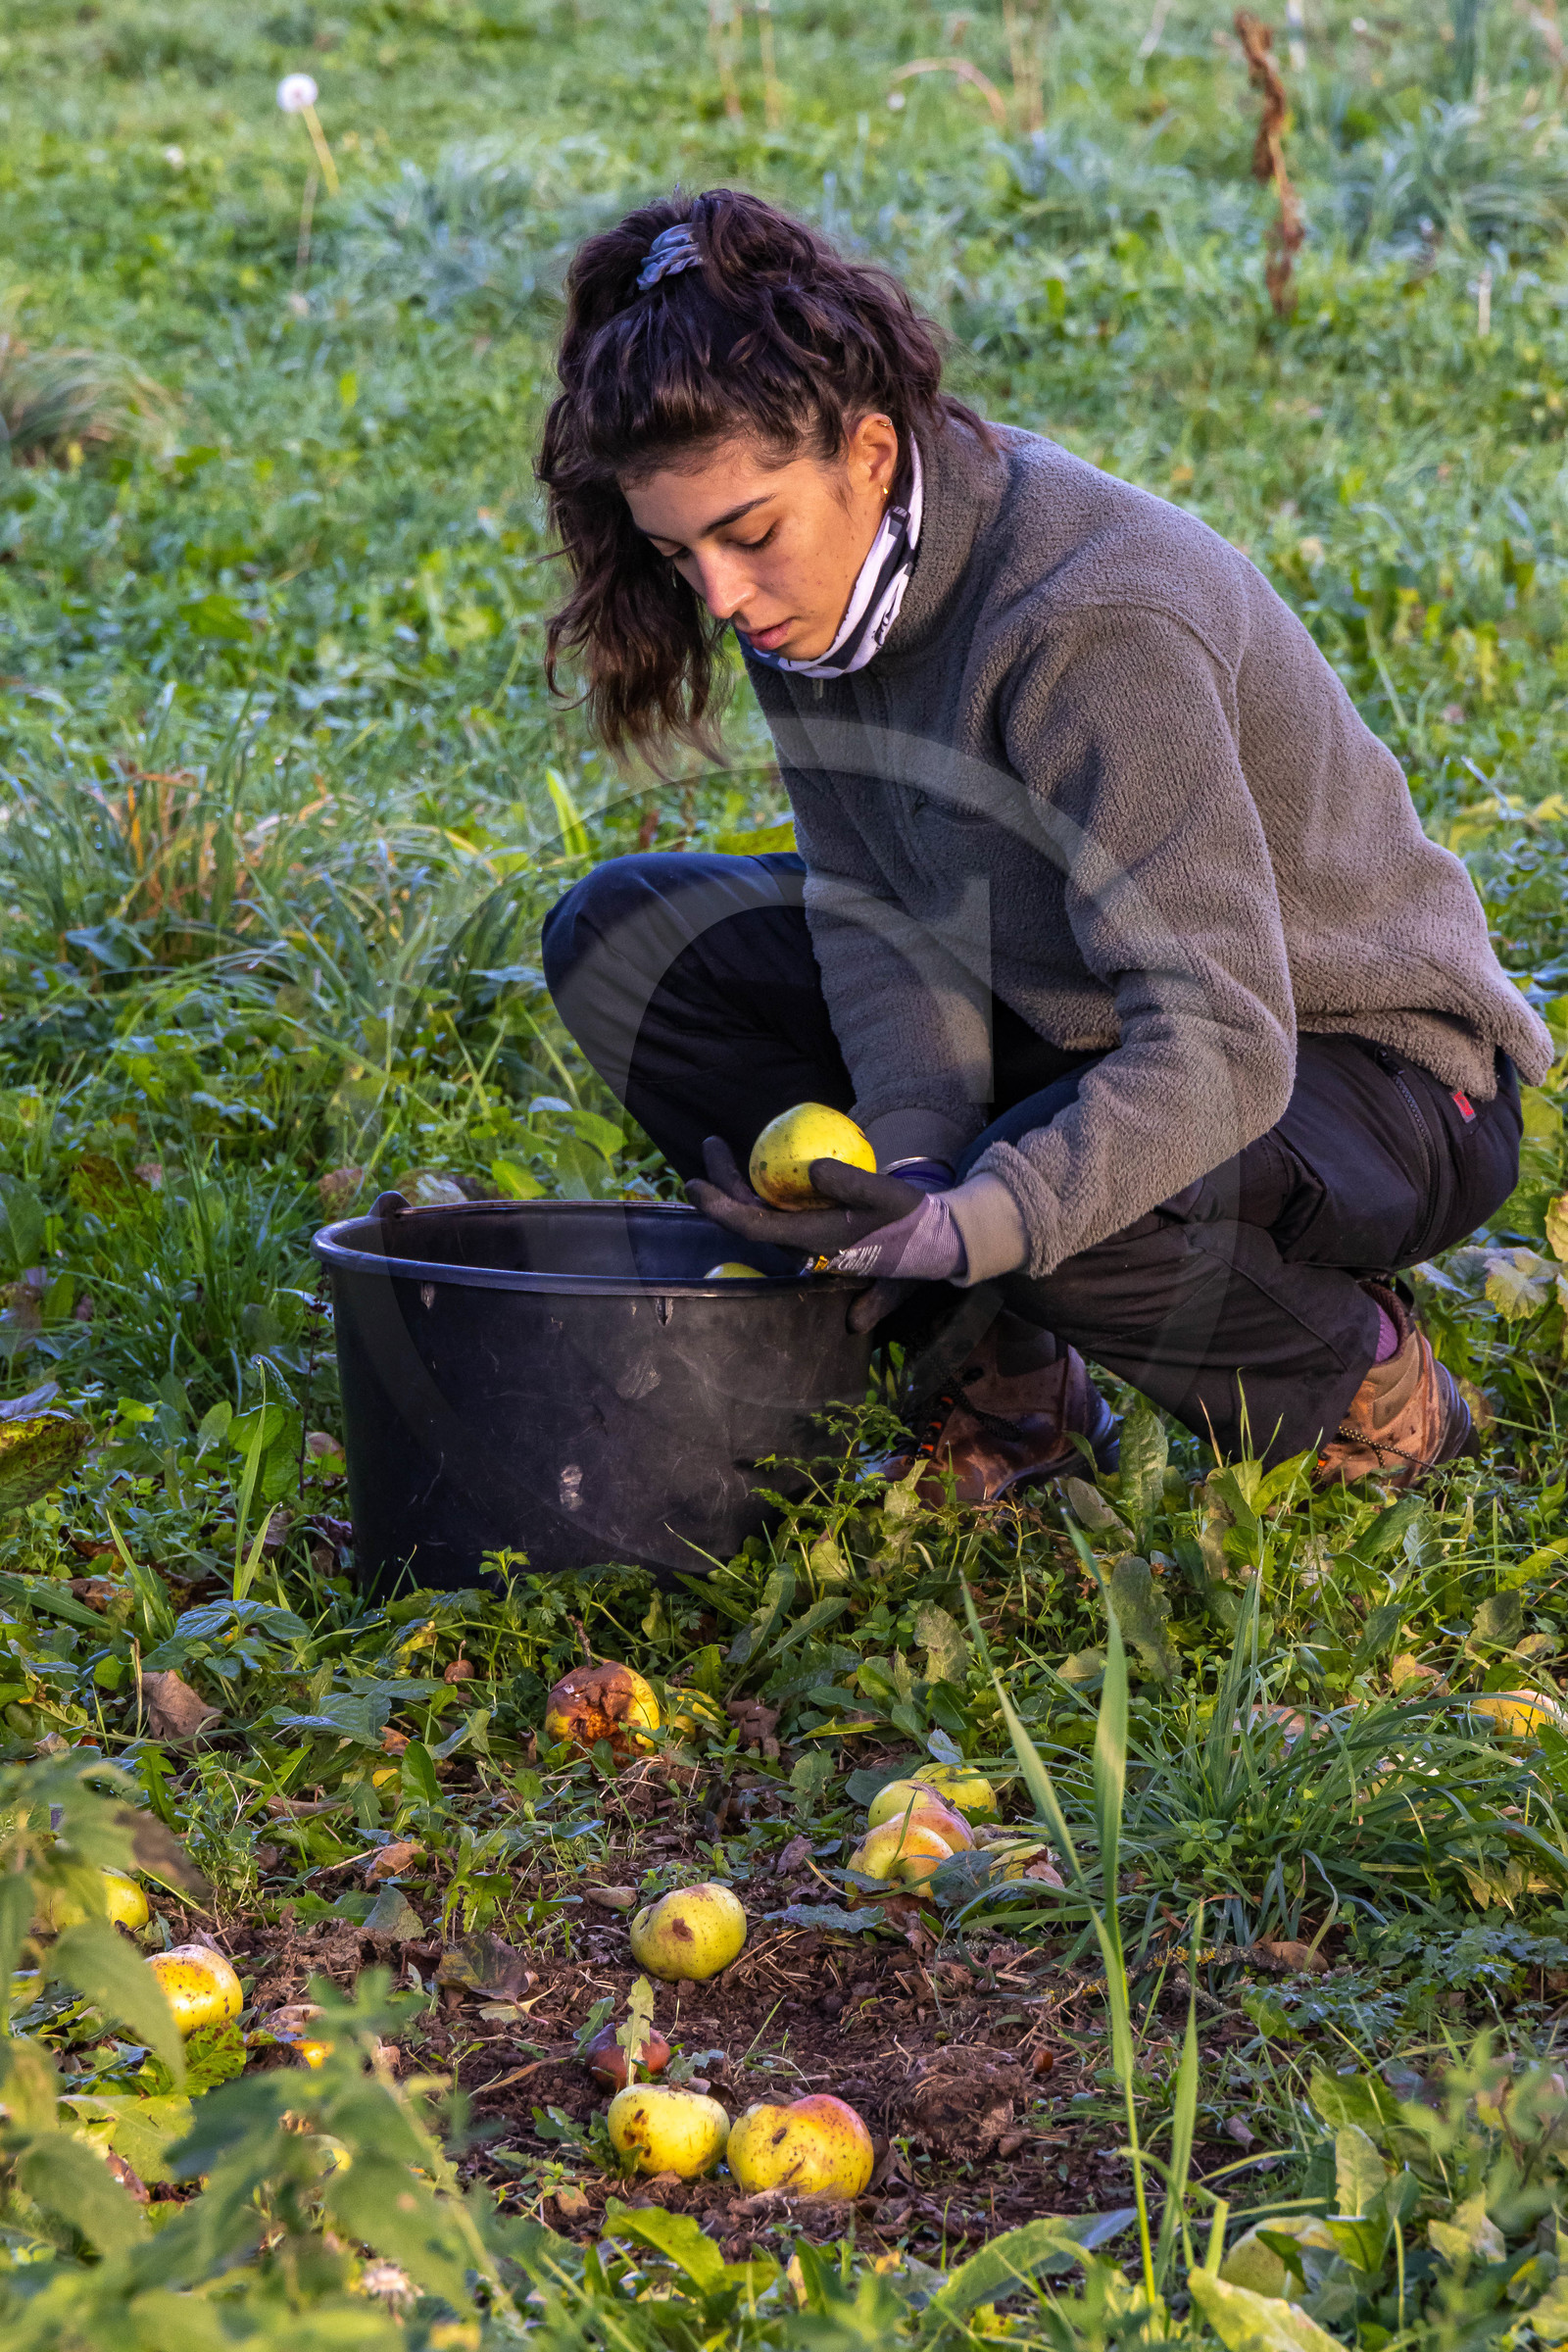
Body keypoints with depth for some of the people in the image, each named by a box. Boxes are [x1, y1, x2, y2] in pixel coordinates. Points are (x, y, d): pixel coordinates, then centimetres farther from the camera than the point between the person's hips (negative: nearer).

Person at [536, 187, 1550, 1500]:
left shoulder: (1094, 620, -32)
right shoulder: (818, 571, -9)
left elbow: (1217, 1049, -37)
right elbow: (880, 908, -7)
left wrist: (962, 1224, -50)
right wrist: (911, 1161, -26)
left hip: (1371, 1069, -8)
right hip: (1073, 1024, 8)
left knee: (1075, 1203, -40)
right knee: (622, 938, -4)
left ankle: (1359, 1389, -4)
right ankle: (999, 1386, 0)